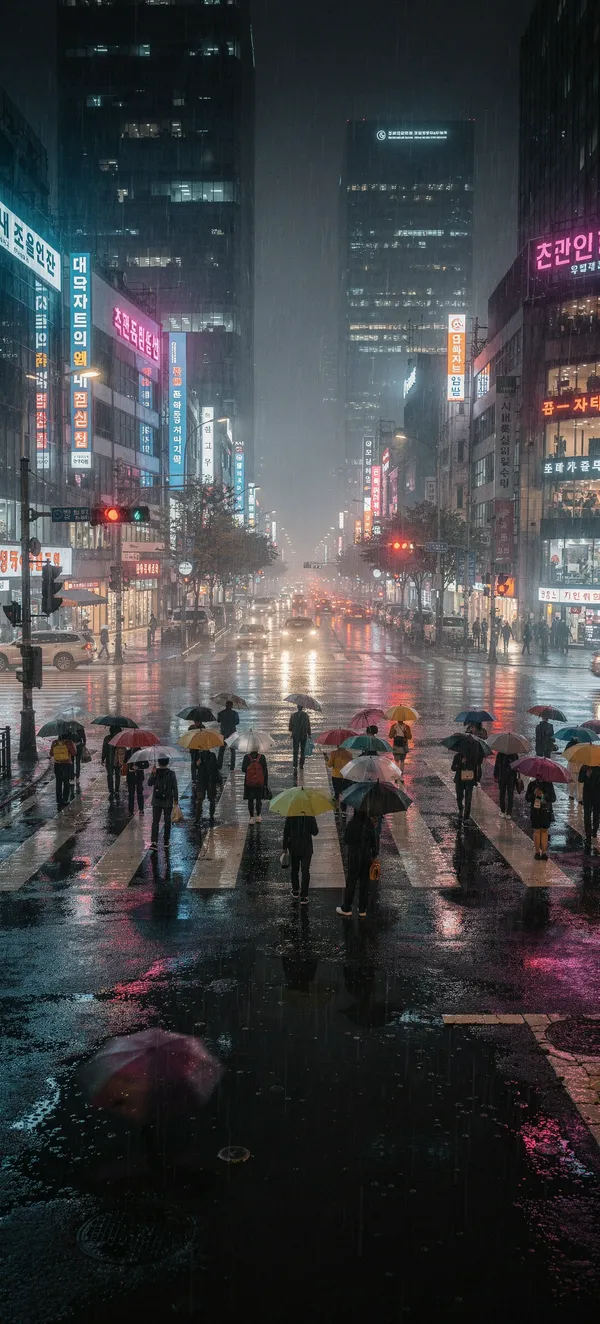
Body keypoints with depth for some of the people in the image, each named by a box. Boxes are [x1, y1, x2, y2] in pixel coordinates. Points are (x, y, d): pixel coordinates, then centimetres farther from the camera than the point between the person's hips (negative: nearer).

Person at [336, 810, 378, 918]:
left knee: (351, 882, 7)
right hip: (367, 857, 4)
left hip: (354, 857, -4)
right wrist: (374, 854, 11)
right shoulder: (370, 823, -3)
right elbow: (374, 840, 2)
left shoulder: (352, 823, -17)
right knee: (364, 883, 11)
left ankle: (346, 909, 15)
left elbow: (347, 840, -13)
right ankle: (362, 910, 17)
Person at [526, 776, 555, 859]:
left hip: (546, 811, 0)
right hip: (535, 811, 0)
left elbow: (553, 798, -2)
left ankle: (544, 852, 7)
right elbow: (527, 798, 2)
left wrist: (543, 795, -17)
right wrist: (534, 794, -17)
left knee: (544, 831, 3)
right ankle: (537, 852, 11)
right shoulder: (532, 784, 1)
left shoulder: (549, 784, 0)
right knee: (537, 831, 3)